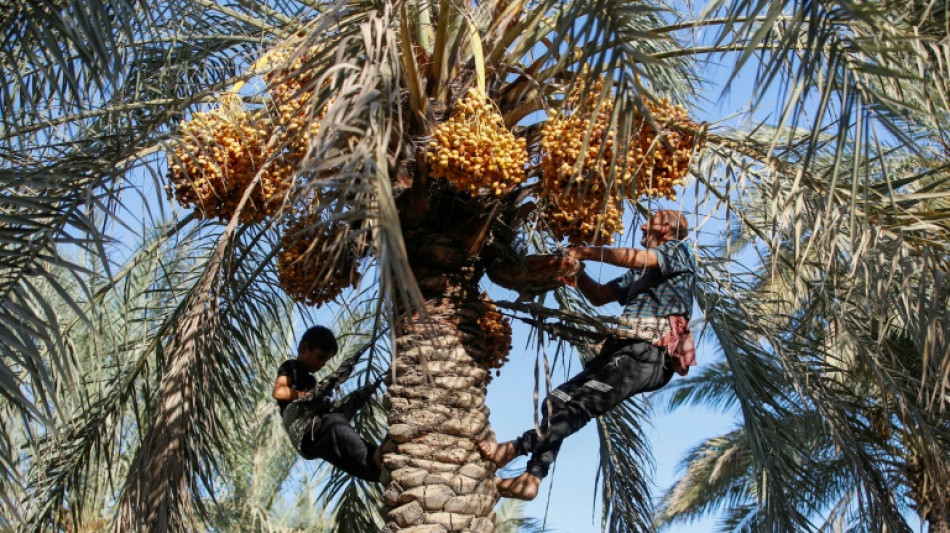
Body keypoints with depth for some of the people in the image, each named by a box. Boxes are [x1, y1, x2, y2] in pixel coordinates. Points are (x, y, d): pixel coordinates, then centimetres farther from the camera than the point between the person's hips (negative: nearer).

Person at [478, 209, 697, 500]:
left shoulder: (677, 251, 9)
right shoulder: (638, 273, 33)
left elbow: (637, 258, -11)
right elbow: (598, 296, 27)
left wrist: (587, 252, -9)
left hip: (650, 354, -8)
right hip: (624, 348, 8)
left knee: (581, 402, -21)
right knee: (557, 399, -6)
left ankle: (517, 447, -24)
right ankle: (532, 476, -11)